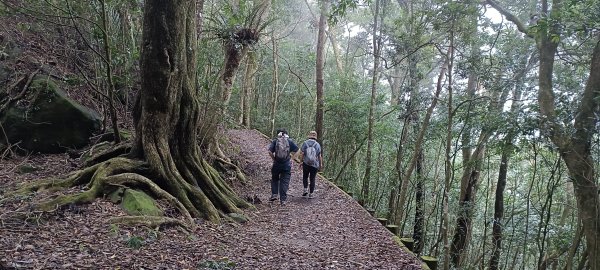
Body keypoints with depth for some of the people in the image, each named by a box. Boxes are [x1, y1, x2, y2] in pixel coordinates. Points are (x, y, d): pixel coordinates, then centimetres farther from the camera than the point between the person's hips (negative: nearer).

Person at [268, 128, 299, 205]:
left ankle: (274, 194, 13)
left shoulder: (275, 141, -1)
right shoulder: (290, 141, 1)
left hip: (276, 164, 0)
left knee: (274, 179, 23)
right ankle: (283, 200, 5)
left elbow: (270, 152, -11)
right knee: (285, 182, 6)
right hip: (287, 165, 0)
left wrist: (274, 159, 2)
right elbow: (296, 150, -2)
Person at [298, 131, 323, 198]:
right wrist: (321, 164, 7)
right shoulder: (317, 144, -7)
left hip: (306, 164, 0)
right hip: (315, 165, 0)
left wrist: (301, 162, 2)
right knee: (312, 179, 10)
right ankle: (311, 194, 11)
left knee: (305, 177, 20)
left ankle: (306, 189, 4)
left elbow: (301, 154, -10)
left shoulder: (305, 143, -7)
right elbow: (320, 156, -5)